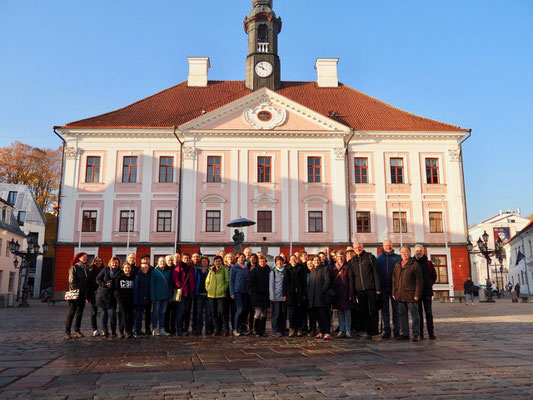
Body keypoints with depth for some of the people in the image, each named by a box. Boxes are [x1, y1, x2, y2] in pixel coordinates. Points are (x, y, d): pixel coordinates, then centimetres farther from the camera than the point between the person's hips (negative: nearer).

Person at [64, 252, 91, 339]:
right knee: (71, 312, -4)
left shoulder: (86, 269, 16)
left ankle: (77, 331, 15)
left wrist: (87, 295, 10)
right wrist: (77, 290, -15)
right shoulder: (74, 267, -3)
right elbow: (72, 280, -12)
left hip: (83, 295, 6)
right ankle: (67, 332, -1)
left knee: (80, 313, 8)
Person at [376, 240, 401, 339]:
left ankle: (396, 330, 10)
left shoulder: (398, 257, 5)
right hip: (383, 287, 1)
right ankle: (386, 331, 12)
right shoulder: (379, 258, 9)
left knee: (396, 309, 3)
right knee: (385, 309, 6)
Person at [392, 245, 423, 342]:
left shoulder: (415, 265, -3)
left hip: (410, 294, -6)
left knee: (415, 314, 1)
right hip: (400, 295, 6)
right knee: (402, 315, 10)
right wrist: (394, 293, 11)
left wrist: (417, 294, -11)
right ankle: (405, 333, 18)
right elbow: (394, 280, 17)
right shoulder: (397, 265, 14)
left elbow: (419, 281, -6)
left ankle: (416, 334, 8)